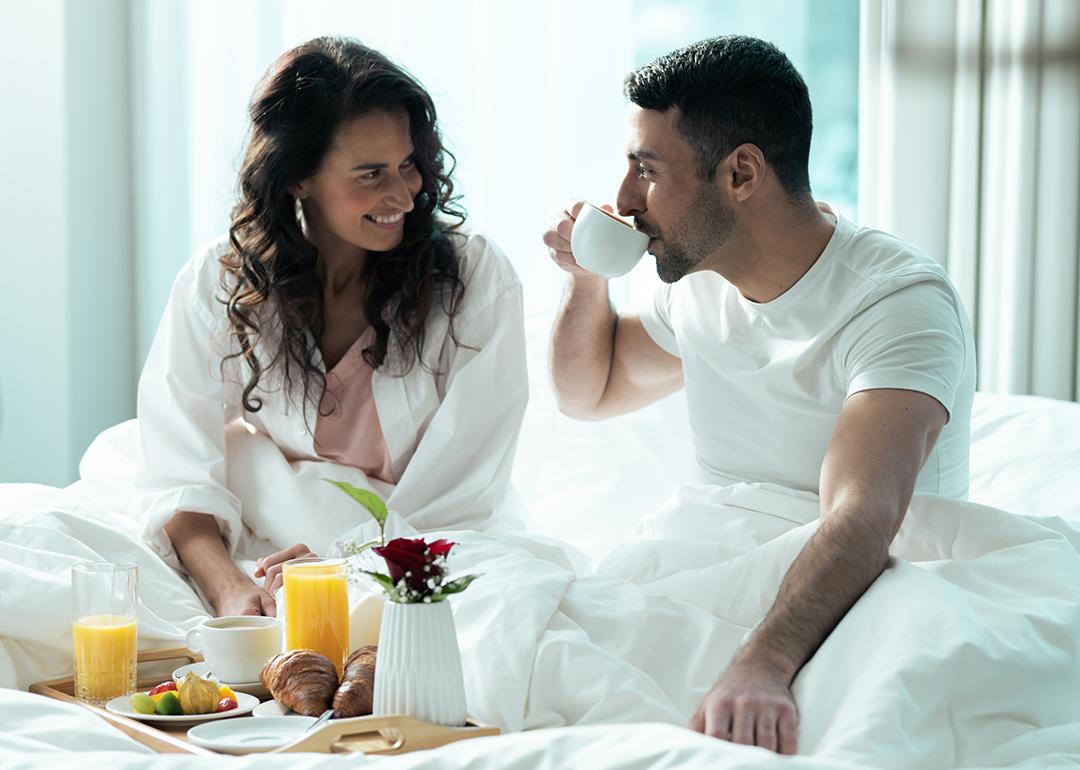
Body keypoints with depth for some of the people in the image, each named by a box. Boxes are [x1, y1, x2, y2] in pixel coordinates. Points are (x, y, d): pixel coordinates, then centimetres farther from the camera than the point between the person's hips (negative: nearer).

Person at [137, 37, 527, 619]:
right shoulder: (216, 284, -2)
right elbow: (182, 479, -8)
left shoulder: (477, 281, -6)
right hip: (263, 564, 1)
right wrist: (231, 590, -28)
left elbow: (460, 498, -9)